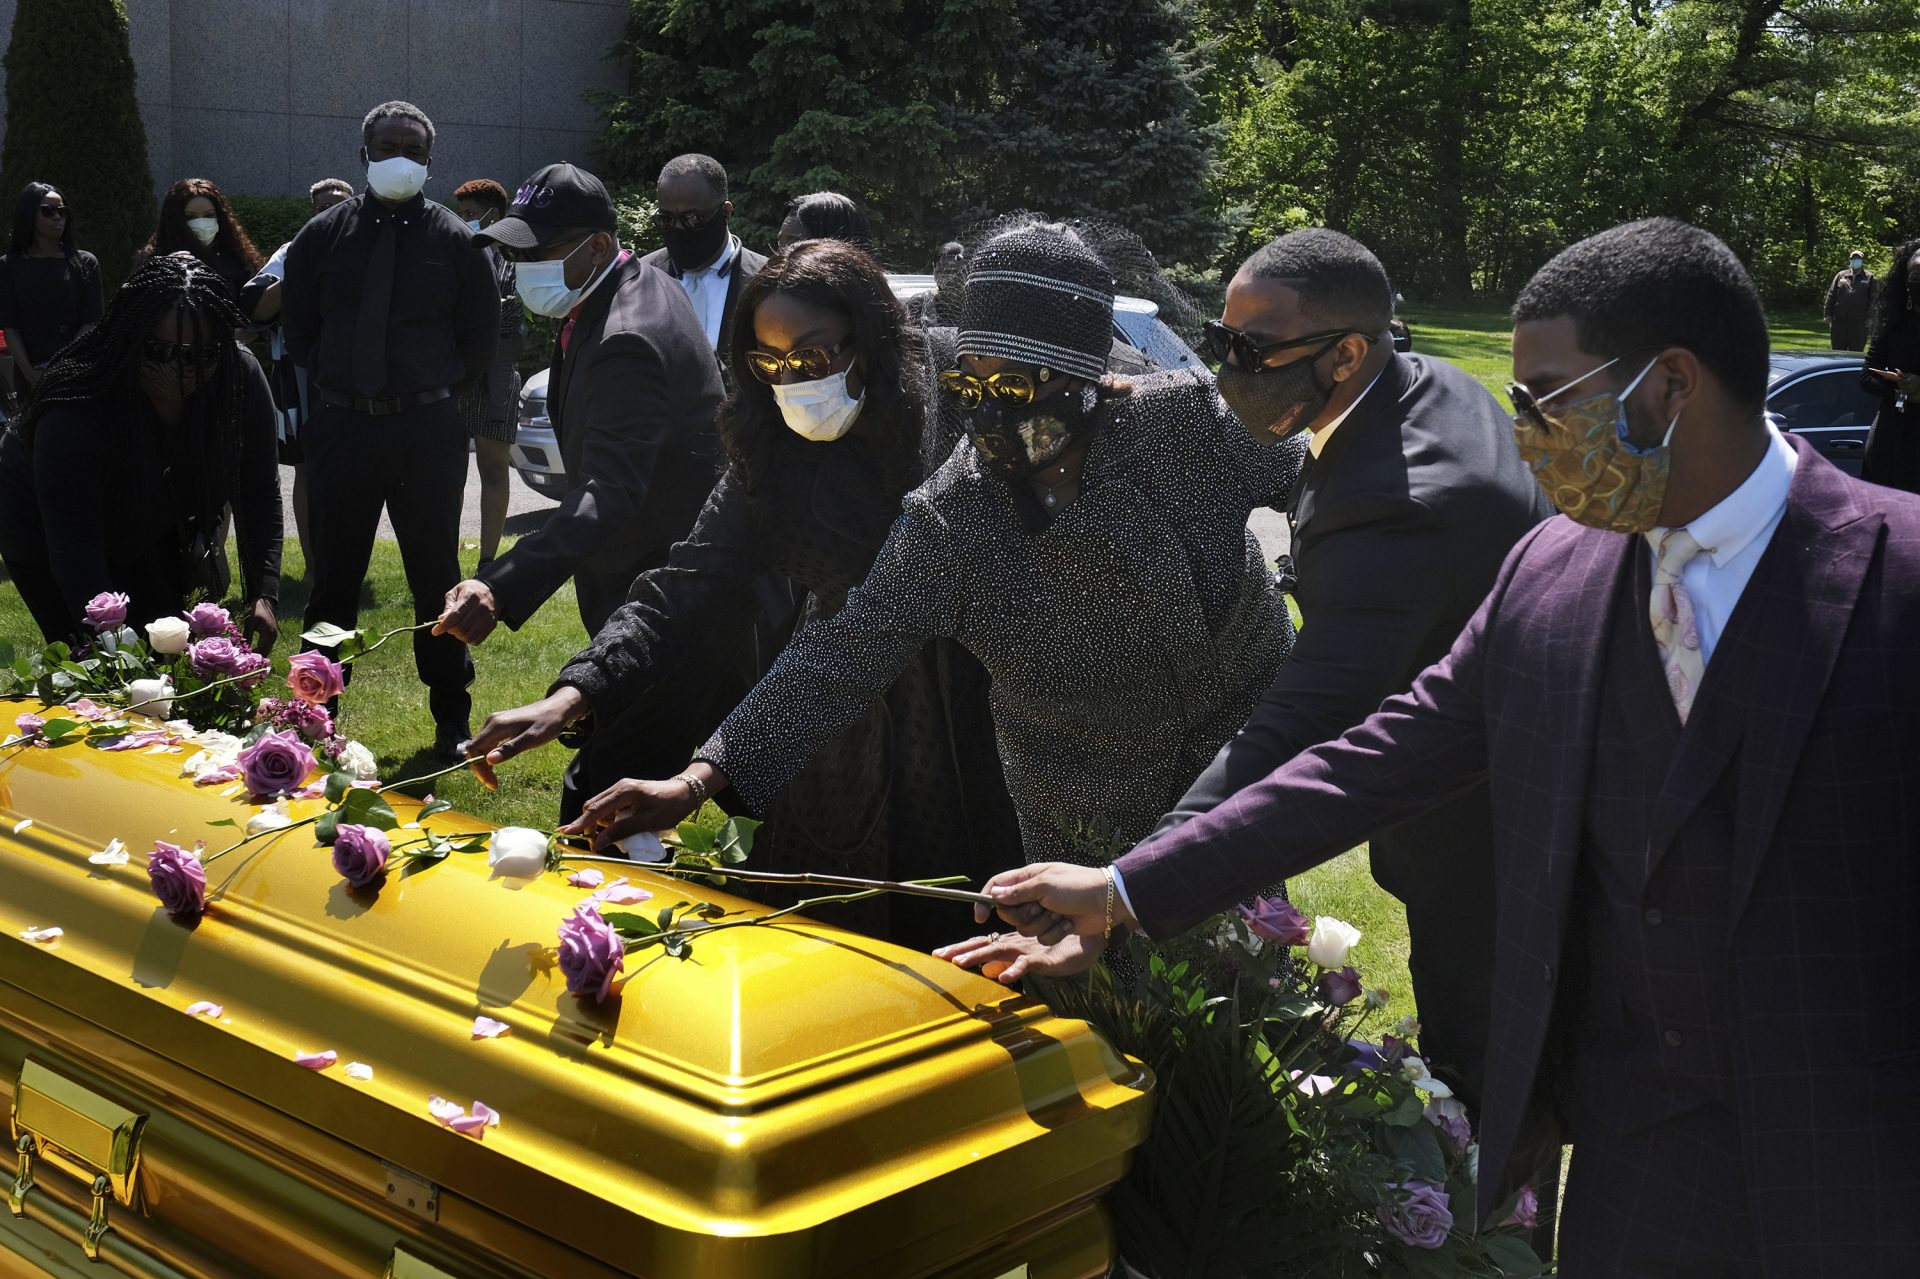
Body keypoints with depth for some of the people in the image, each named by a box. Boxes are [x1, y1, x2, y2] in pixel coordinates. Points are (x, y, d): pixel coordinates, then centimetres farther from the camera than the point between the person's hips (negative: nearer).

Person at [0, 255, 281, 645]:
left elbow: (259, 491, -17)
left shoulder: (241, 377, -26)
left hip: (152, 527, 4)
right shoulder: (75, 409, -39)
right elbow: (74, 553, -39)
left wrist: (263, 595, -27)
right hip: (46, 535, -4)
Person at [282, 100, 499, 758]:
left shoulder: (455, 240, 2)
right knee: (333, 576, 7)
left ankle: (452, 720, 14)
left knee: (436, 578, 5)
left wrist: (437, 388, 5)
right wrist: (333, 383, 8)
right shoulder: (322, 235, 5)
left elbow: (480, 335, 9)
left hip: (429, 432, -1)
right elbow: (297, 327, 14)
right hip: (341, 427, 1)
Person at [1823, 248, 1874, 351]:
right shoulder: (1841, 276, 12)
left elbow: (1872, 299, 2)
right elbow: (1830, 296, 10)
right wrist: (1828, 315, 3)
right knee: (1837, 351, 7)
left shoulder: (1869, 278, 6)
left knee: (1856, 351, 1)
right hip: (1839, 320, 2)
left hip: (1858, 322, -2)